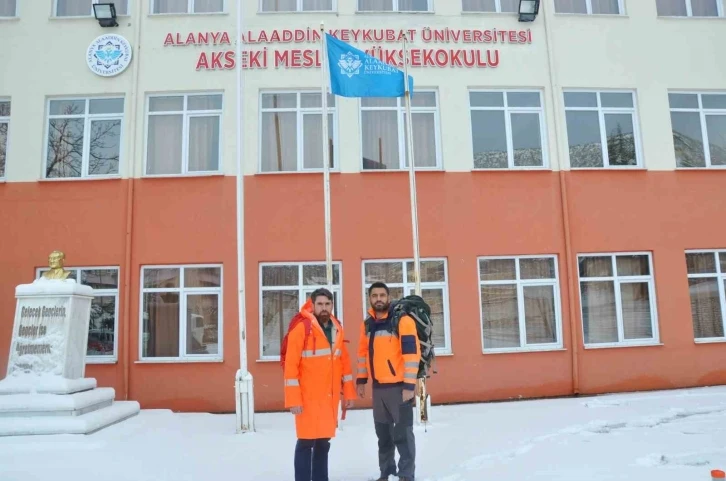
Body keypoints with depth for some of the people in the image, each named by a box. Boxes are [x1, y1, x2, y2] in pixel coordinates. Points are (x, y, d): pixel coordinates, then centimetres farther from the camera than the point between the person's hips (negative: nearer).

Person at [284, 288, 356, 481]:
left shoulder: (337, 330, 9)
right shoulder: (301, 329, -11)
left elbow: (344, 362, 15)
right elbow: (291, 366, -13)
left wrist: (349, 392, 12)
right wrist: (293, 399, -16)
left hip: (330, 398, 6)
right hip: (309, 398, -6)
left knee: (324, 442, 15)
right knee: (306, 441, -1)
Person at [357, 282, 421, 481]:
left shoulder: (403, 320, -11)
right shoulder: (367, 324, 9)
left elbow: (412, 353, -16)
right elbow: (363, 353, 18)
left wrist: (409, 385, -19)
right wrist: (361, 380, 15)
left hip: (399, 385, -6)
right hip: (378, 386, 6)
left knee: (402, 432, 1)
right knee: (383, 433, 15)